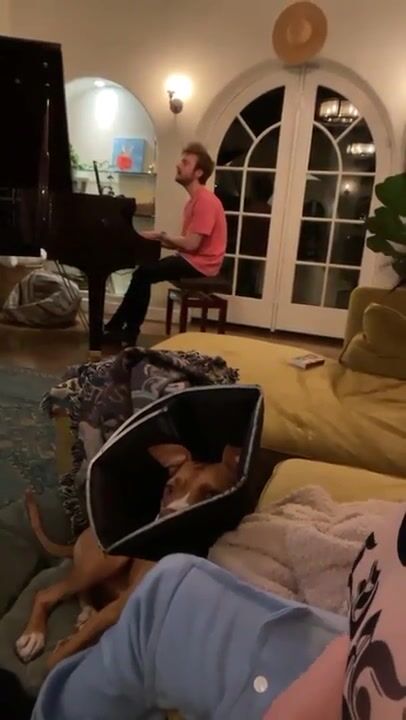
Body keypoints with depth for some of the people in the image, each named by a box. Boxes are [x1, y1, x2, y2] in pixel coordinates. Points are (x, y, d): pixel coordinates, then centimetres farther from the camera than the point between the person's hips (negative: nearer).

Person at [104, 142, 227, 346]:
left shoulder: (205, 200, -16)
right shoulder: (195, 200, 16)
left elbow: (191, 243, -22)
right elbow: (185, 241, 13)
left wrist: (160, 236, -10)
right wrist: (160, 239, -2)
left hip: (200, 263, -9)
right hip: (190, 259, 9)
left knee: (143, 274, -15)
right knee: (144, 270, 1)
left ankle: (129, 331, -2)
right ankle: (118, 326, 3)